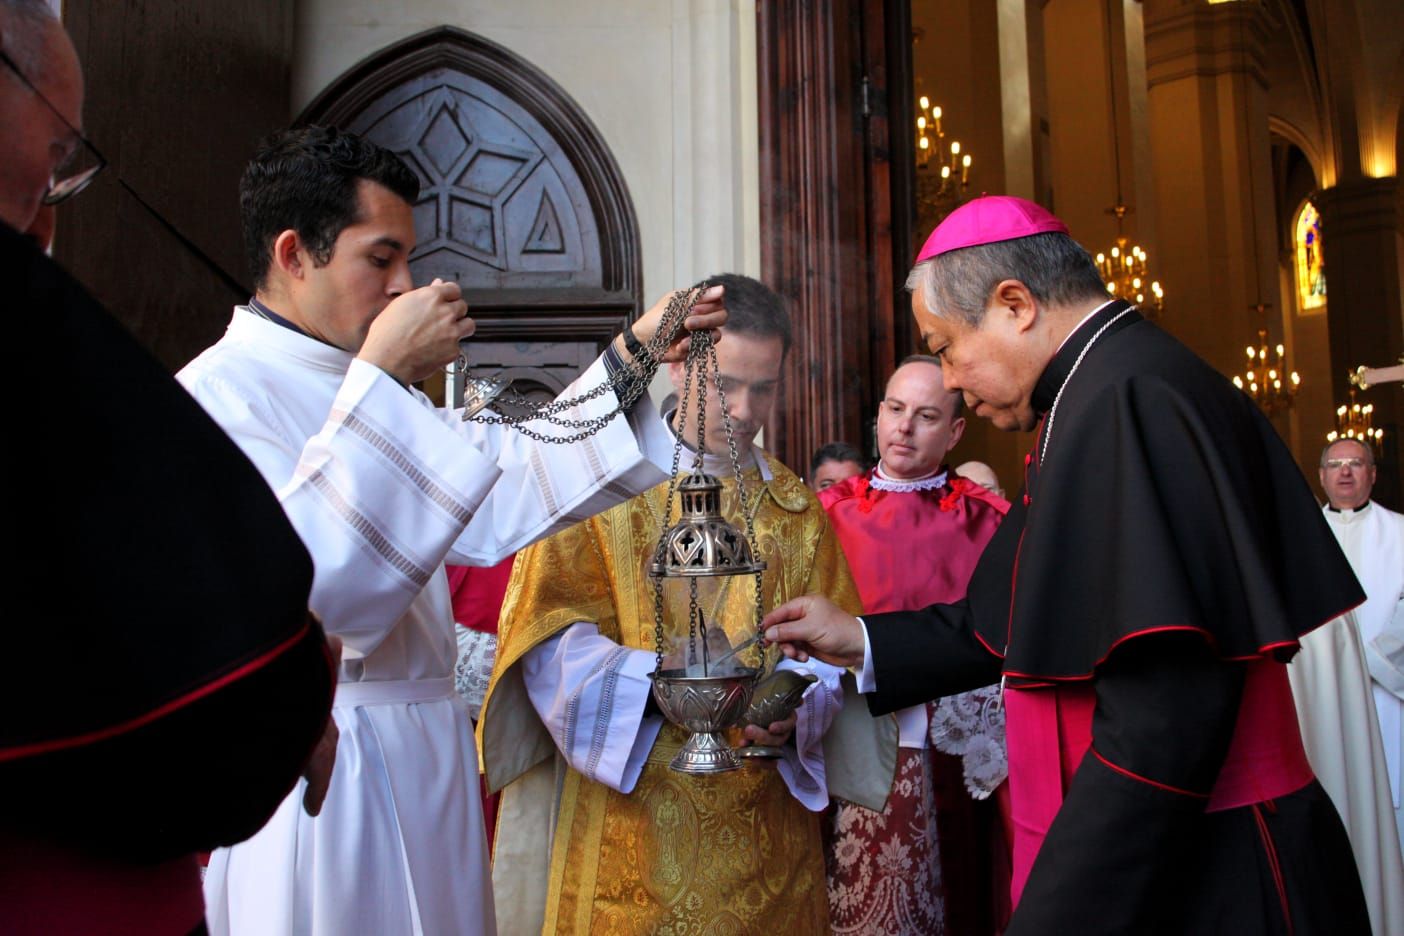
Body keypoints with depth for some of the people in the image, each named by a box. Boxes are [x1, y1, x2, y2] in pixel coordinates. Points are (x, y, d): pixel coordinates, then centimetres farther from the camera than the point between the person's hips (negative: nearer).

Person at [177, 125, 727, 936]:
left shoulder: (371, 396, 15)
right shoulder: (219, 394, -12)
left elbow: (509, 485, 9)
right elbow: (303, 587, -27)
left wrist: (631, 357, 3)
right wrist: (380, 381, -23)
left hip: (421, 763, 8)